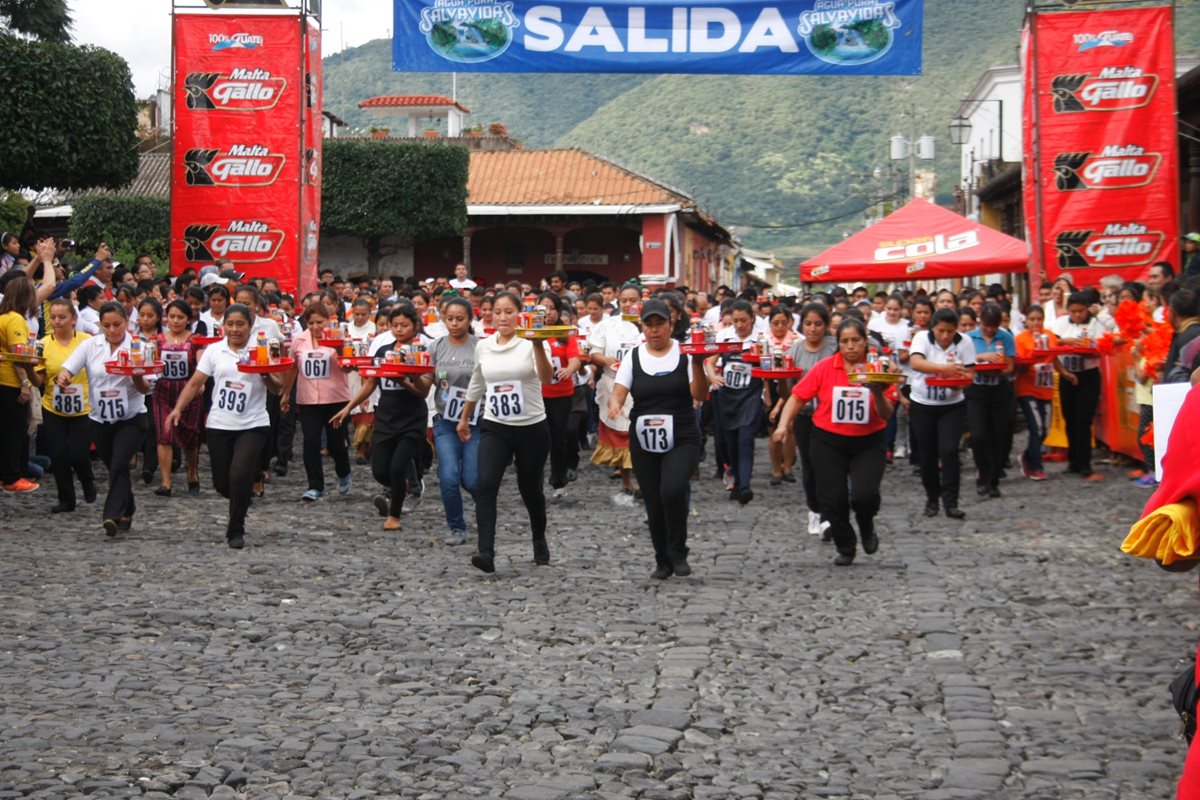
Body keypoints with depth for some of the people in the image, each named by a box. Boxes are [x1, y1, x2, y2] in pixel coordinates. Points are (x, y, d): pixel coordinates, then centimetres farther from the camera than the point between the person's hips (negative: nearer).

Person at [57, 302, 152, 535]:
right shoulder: (91, 346, 1)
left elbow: (145, 389, -9)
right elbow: (68, 369, -7)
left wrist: (137, 377, -32)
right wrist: (62, 377, -31)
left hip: (131, 419, -3)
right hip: (100, 420, 3)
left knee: (119, 463, -21)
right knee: (114, 467, 12)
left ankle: (112, 516, -27)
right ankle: (127, 511, 32)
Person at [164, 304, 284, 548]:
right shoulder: (214, 350, 4)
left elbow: (277, 389, -1)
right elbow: (194, 384, 3)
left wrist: (266, 375, -21)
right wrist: (178, 409, -10)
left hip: (252, 425, -2)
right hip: (219, 425, 2)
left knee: (240, 476, -18)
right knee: (222, 484, 7)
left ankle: (236, 531, 1)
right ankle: (240, 506, 43)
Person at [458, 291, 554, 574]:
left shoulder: (530, 344, -10)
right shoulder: (483, 346, 3)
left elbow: (546, 378, -28)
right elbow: (476, 385, 20)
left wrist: (538, 346, -43)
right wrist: (464, 418, 27)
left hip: (532, 429, -2)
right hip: (494, 428, 3)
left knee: (530, 489, 11)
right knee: (486, 485, -18)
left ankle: (539, 541, 38)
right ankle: (486, 552, -23)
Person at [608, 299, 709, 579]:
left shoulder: (685, 353, -2)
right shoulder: (633, 357, 5)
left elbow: (700, 395, -8)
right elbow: (618, 393, -2)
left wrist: (697, 364, -21)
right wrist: (615, 404, -25)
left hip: (682, 440, -3)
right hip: (644, 443, 3)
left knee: (672, 490, -24)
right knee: (654, 503, 7)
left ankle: (677, 552, -4)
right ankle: (663, 561, 26)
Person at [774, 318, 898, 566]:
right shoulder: (824, 368, -5)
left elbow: (886, 414, -7)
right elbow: (798, 397, -2)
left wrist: (877, 392, -25)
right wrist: (783, 424, -15)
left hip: (868, 443, -1)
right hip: (829, 442, 1)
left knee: (864, 494, -18)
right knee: (833, 498, 2)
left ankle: (866, 527, 18)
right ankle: (845, 548, 27)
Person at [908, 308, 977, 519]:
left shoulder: (964, 342, -7)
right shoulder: (922, 338, -11)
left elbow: (970, 373, -6)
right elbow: (915, 362, -30)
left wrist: (959, 379, -30)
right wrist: (944, 368, -45)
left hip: (952, 406, 0)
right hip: (923, 406, 0)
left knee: (949, 451, -15)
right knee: (927, 455, 7)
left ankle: (951, 502, -9)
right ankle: (932, 499, 27)